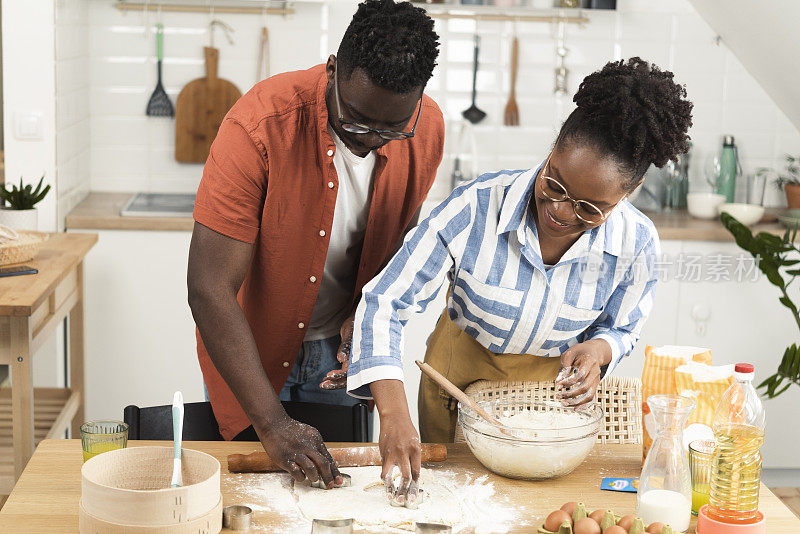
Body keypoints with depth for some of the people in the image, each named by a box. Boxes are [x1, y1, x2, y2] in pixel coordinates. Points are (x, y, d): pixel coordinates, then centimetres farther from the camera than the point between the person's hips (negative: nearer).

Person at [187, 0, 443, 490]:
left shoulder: (426, 129, -15)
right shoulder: (259, 125, -30)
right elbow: (208, 289, -31)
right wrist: (272, 424, -34)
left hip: (338, 352, 4)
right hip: (249, 345, -3)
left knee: (347, 479, 14)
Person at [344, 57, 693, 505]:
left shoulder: (637, 244, -22)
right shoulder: (476, 208, -31)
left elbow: (620, 328, -1)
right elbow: (385, 301, -29)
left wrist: (596, 351, -27)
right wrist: (394, 415, -41)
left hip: (553, 386, 1)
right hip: (462, 377, -1)